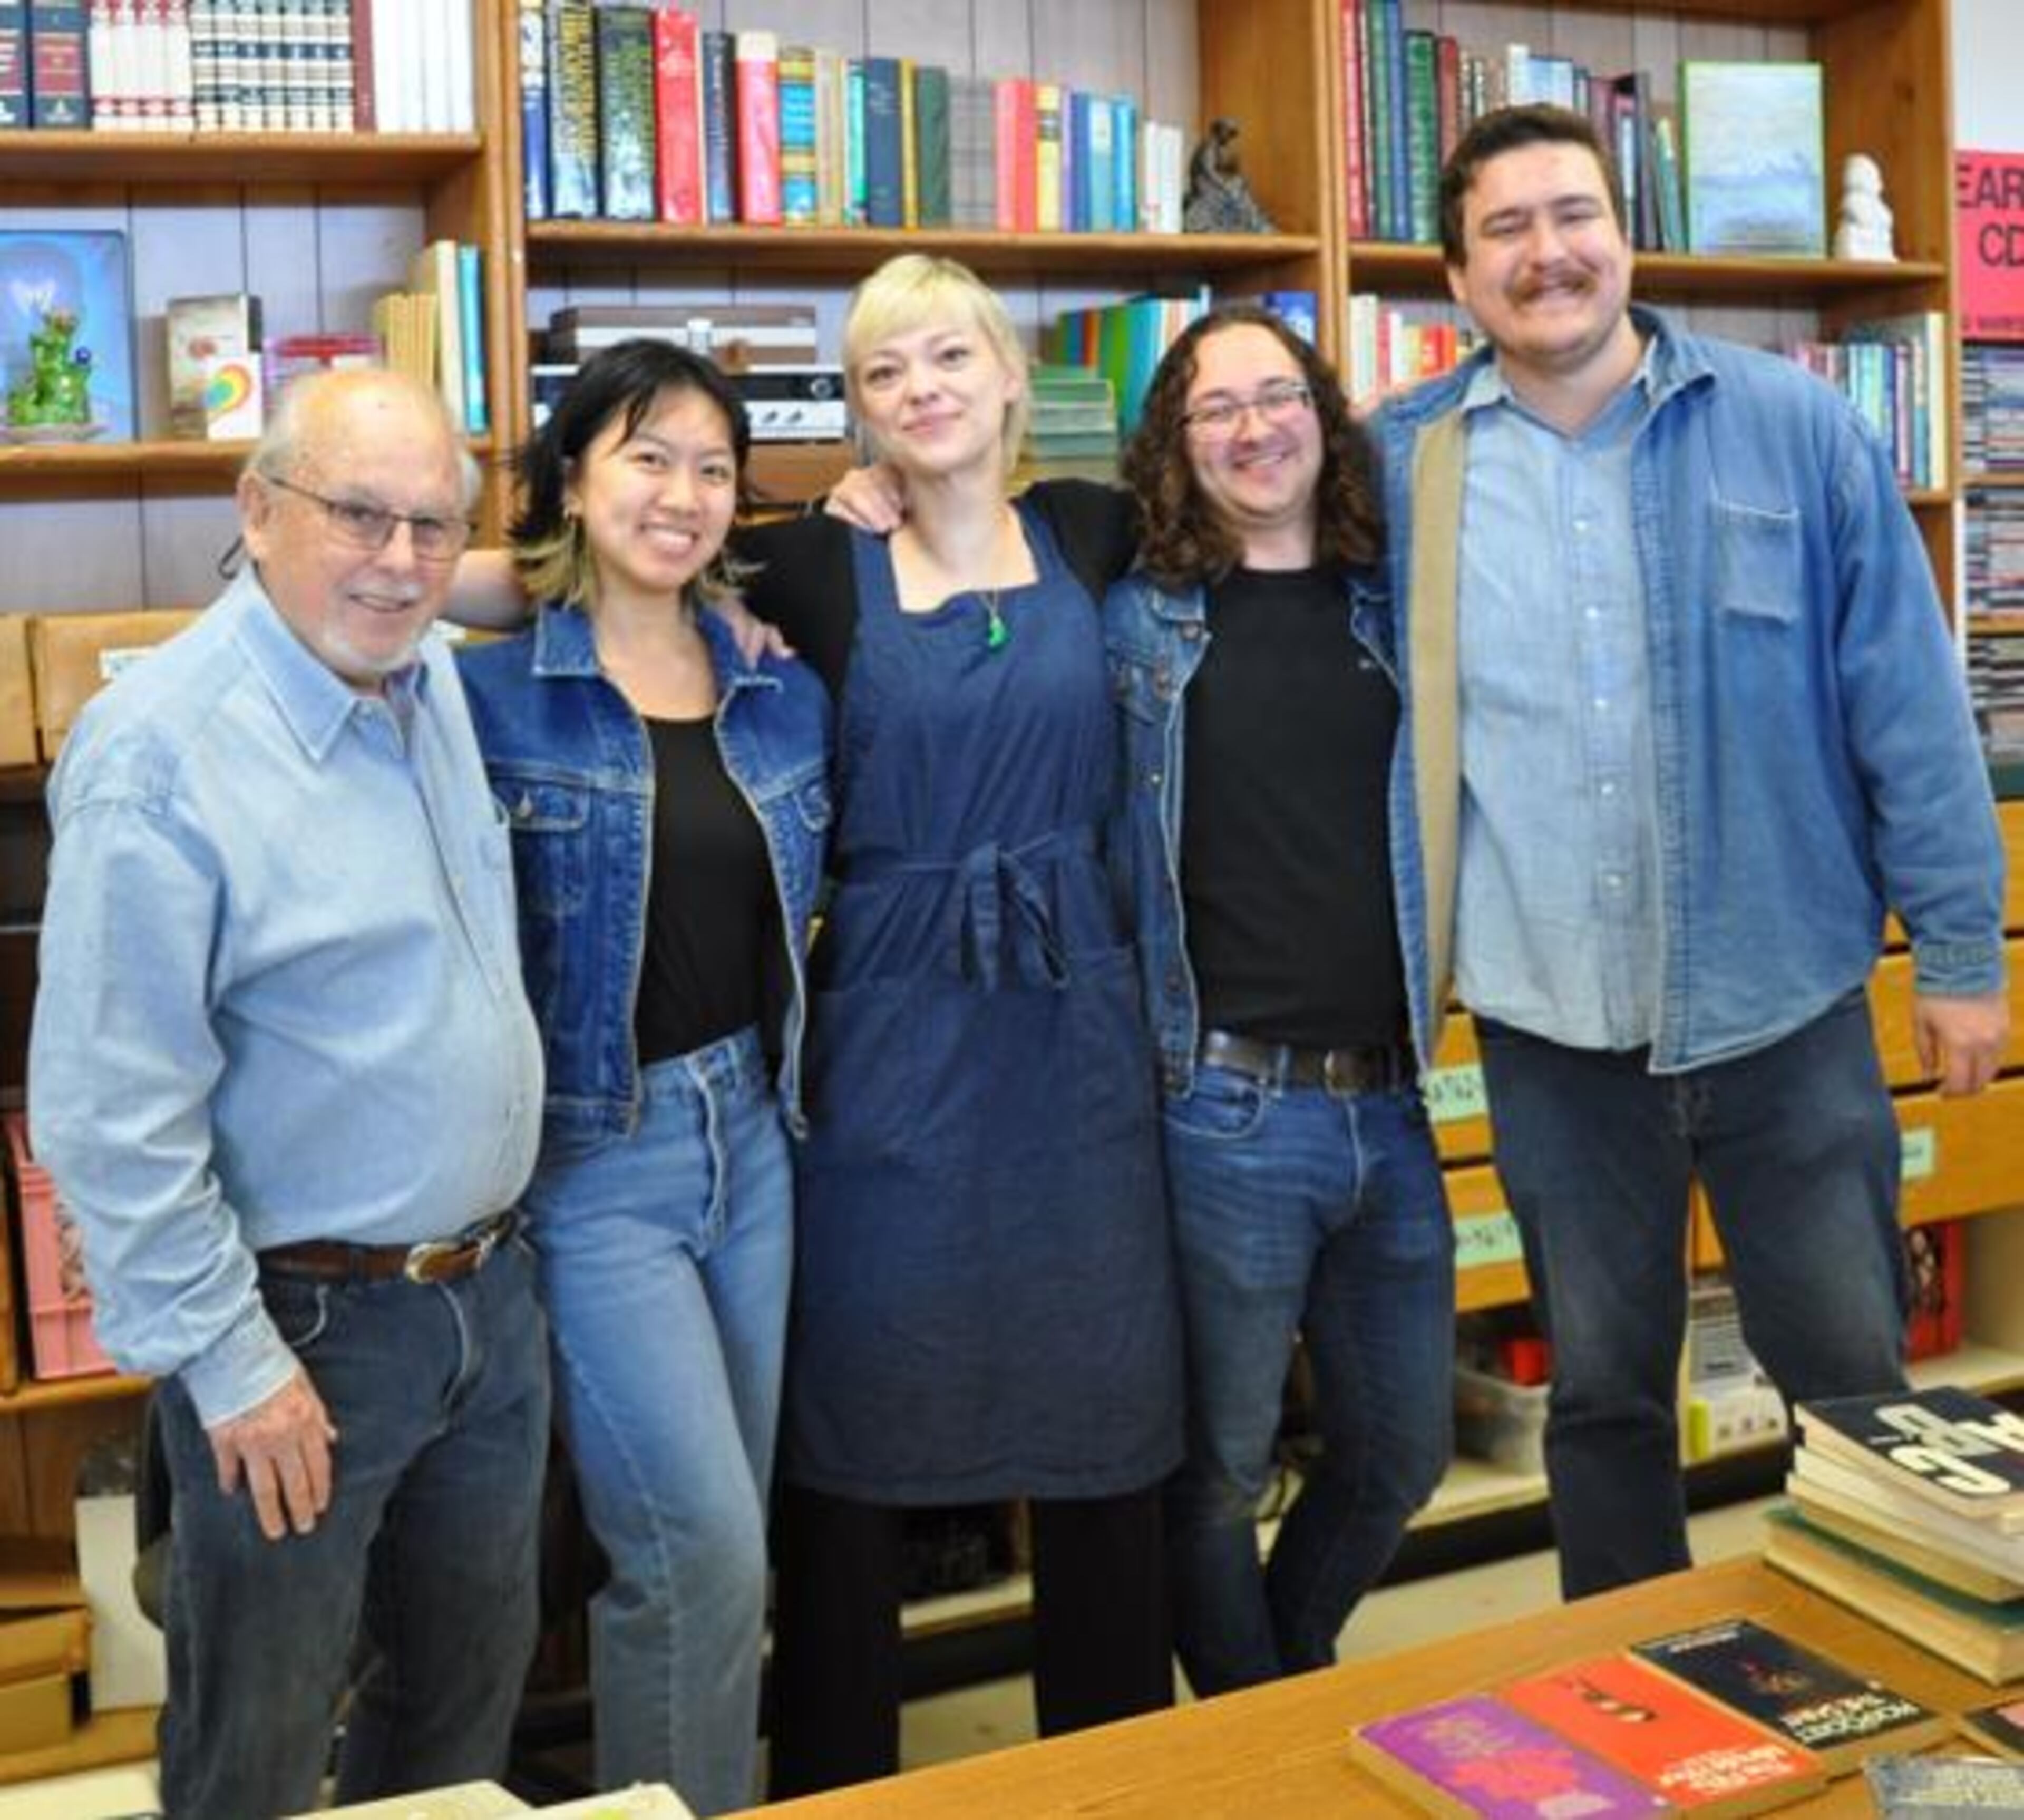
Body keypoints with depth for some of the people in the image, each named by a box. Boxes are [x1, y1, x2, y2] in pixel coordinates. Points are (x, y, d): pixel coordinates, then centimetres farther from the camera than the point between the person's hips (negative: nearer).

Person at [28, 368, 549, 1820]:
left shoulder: (436, 684, 2)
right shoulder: (160, 754, -20)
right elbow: (111, 1113, -20)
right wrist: (228, 1361, -18)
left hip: (490, 1294, 7)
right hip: (305, 1324, -7)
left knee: (472, 1696, 21)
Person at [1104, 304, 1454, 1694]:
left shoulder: (1393, 610, 8)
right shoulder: (1136, 619, 0)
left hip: (1390, 1102, 4)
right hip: (1229, 1107, -4)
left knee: (1401, 1457, 17)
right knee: (1220, 1474, 7)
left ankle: (1289, 1677, 43)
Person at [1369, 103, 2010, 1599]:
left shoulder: (1794, 427, -4)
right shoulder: (1406, 464, 0)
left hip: (1785, 1010, -1)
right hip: (1550, 1032, 1)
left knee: (1856, 1380, 10)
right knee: (1603, 1393, 15)